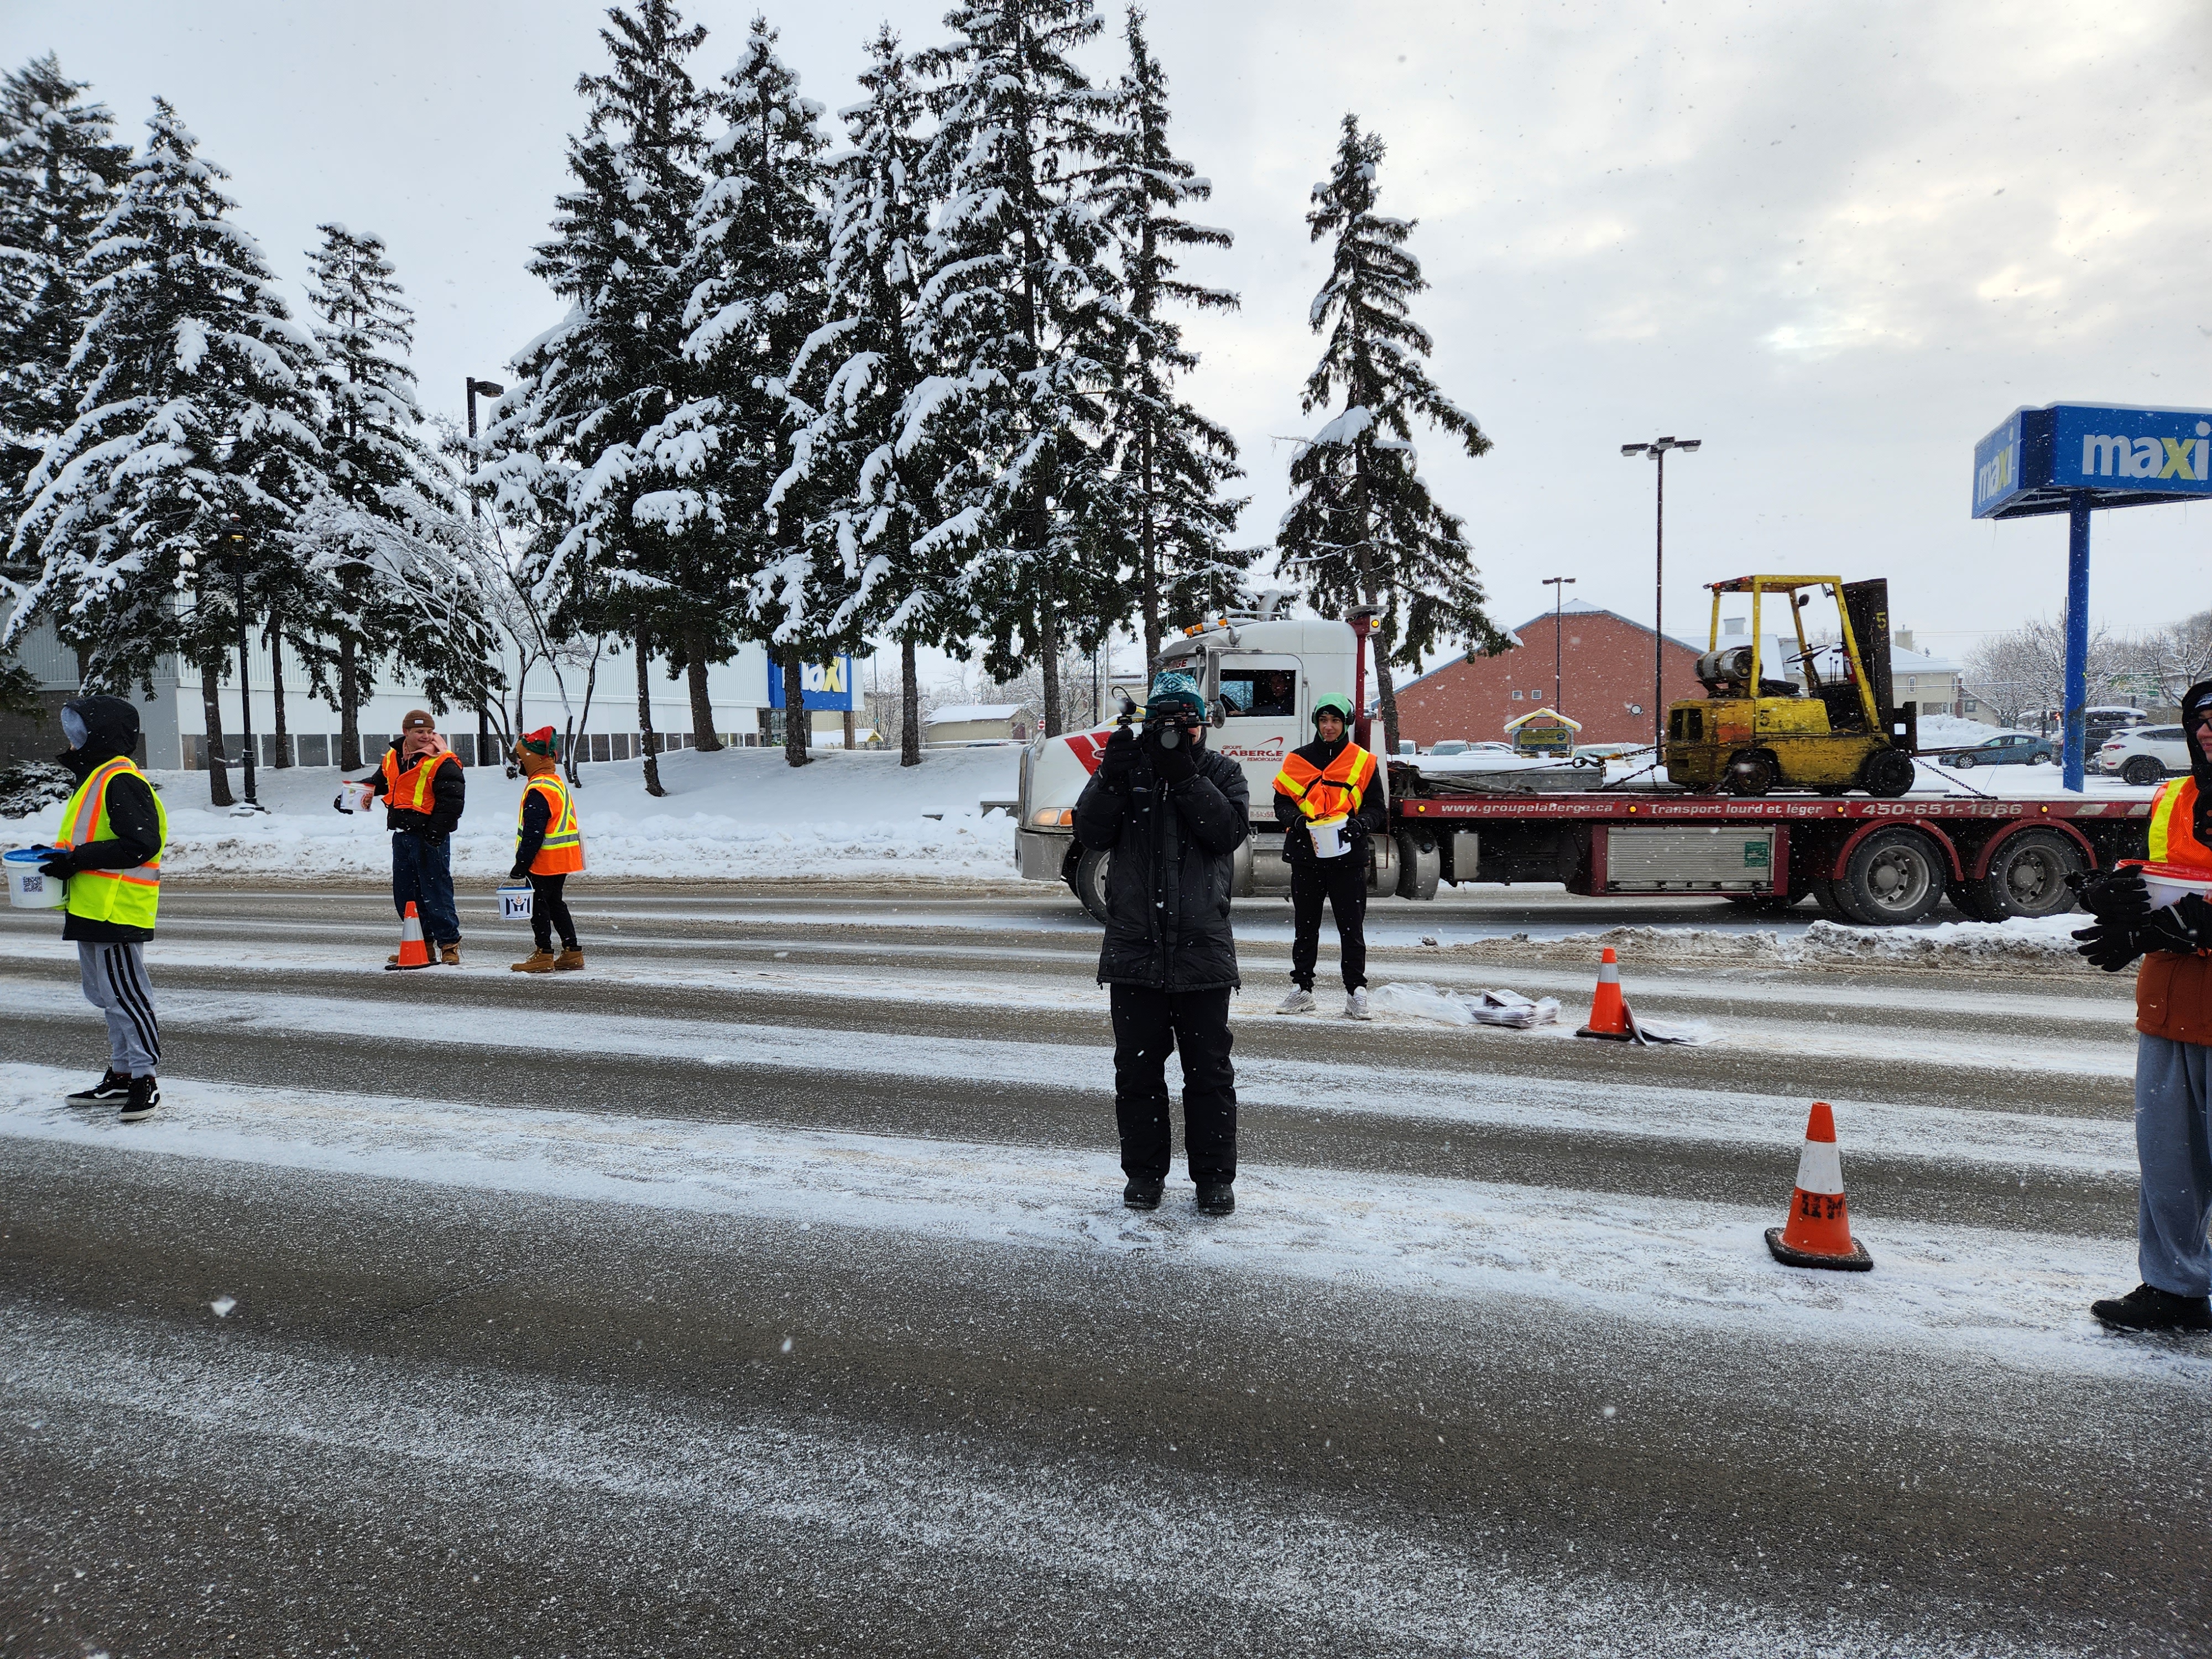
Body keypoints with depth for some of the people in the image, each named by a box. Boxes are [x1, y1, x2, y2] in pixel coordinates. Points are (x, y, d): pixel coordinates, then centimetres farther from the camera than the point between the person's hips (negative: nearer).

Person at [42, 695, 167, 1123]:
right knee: (107, 995, 16)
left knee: (125, 995, -7)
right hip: (93, 909, 11)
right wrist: (60, 855, 9)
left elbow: (141, 845, -23)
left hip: (115, 910, -11)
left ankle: (145, 1082, -1)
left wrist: (76, 859, -21)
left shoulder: (121, 781, -15)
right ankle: (121, 1078, 24)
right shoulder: (97, 777, 19)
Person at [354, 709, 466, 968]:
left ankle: (449, 944, 3)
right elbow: (378, 782, 31)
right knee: (405, 893, 12)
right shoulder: (392, 757, 12)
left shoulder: (443, 763, -11)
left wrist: (435, 831, -21)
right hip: (402, 835, 8)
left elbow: (452, 801, -16)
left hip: (429, 838, -8)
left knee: (435, 891, -6)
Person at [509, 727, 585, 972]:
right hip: (563, 860, 10)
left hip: (544, 862, -10)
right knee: (555, 903, 16)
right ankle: (573, 952, 16)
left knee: (539, 905, -1)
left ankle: (544, 955, 3)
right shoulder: (558, 782, 13)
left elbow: (533, 833, -22)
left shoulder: (538, 790, -19)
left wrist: (521, 865, -17)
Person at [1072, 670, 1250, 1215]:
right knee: (1137, 1068, 9)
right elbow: (1089, 831, -4)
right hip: (1134, 950, 1)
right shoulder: (1127, 766, 7)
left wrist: (1184, 777, -18)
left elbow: (1230, 831, -12)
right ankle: (1144, 1172, 23)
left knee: (1209, 1070, 6)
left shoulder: (1221, 773, 6)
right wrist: (1113, 777, -19)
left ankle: (1214, 1176, 19)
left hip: (1203, 951, -1)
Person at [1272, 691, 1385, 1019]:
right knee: (1305, 927, 10)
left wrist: (1360, 824, -15)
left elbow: (1376, 809, 6)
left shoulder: (1363, 762, 4)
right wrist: (1296, 820, -11)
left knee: (1352, 928, 0)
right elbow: (1282, 803, 10)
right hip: (1306, 856, 2)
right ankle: (1302, 989, 19)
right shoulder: (1297, 760, 8)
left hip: (1348, 857, -2)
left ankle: (1356, 993, 8)